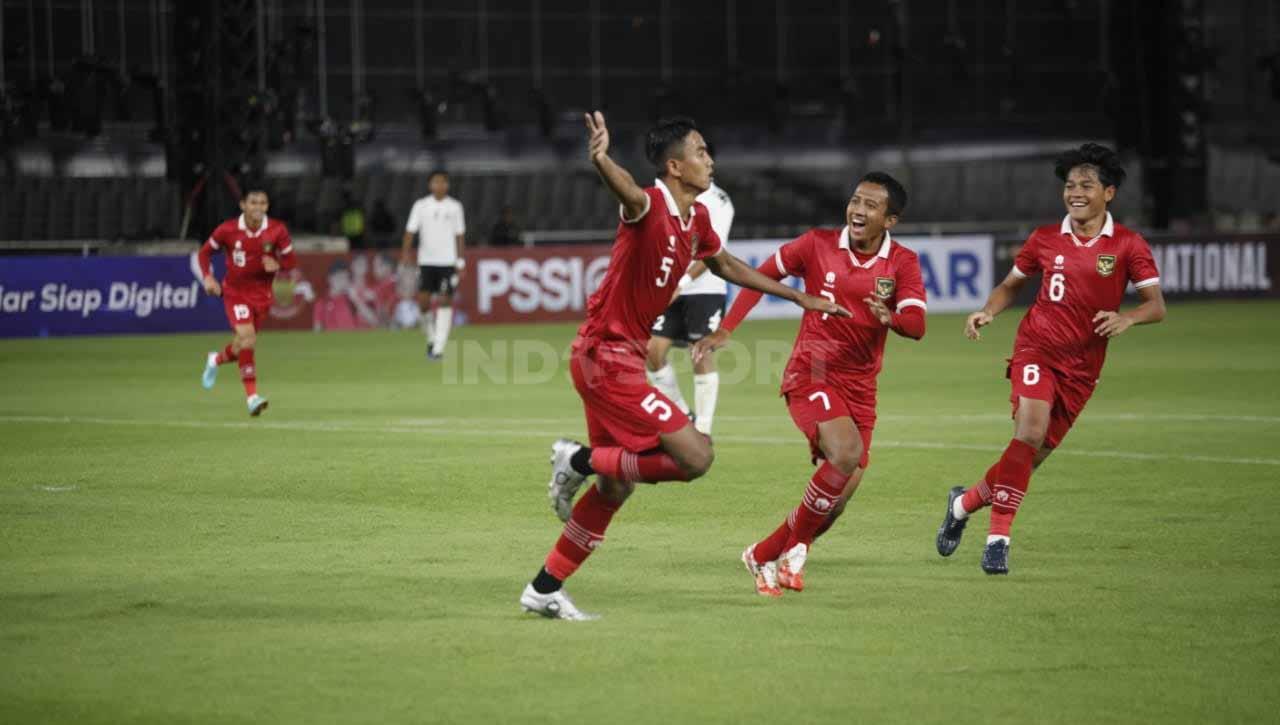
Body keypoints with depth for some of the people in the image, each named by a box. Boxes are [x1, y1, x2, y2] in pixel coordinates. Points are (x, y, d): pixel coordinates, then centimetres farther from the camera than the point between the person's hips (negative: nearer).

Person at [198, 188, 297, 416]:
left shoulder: (277, 231, -10)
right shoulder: (228, 230, -12)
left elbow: (291, 261, -1)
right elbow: (205, 252, 2)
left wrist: (277, 265, -23)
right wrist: (207, 277, -13)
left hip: (261, 294, 3)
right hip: (235, 292, -3)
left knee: (245, 343, 13)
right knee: (247, 337, -23)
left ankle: (217, 360, 49)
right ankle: (252, 396, -20)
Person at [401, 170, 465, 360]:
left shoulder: (455, 207, 4)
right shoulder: (421, 205, 2)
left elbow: (459, 235, 9)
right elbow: (410, 231, -2)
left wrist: (460, 262, 5)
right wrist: (406, 253, -16)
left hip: (448, 261, 0)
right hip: (426, 260, 0)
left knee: (445, 301, -7)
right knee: (423, 300, -6)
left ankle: (439, 348, -7)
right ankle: (431, 338, 19)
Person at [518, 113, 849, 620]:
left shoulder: (697, 218, 9)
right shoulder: (650, 206, -19)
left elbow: (725, 264, 29)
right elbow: (627, 189, -44)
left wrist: (799, 298, 33)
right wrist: (601, 160, -69)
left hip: (620, 357, 10)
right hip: (607, 355, -10)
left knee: (616, 488, 14)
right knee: (695, 456, -15)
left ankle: (544, 590, 20)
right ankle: (582, 460, -4)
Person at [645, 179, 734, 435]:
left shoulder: (717, 200, -5)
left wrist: (682, 282, -23)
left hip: (705, 289, -5)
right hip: (670, 289, 5)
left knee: (703, 356, -8)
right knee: (653, 350, -6)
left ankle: (702, 429, -1)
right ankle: (681, 415, 10)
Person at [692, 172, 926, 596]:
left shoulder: (902, 263, -2)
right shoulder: (818, 245, -4)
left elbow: (916, 325, -14)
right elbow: (762, 276, 6)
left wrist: (890, 317, -37)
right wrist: (724, 331, -1)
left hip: (859, 387, 4)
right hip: (810, 374, -4)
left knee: (838, 497, 1)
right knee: (846, 453, -29)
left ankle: (763, 557, 25)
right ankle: (796, 546, -11)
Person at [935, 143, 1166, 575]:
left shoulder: (1128, 245, -3)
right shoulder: (1045, 239, 2)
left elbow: (1157, 305, -6)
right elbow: (1011, 285, 15)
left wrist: (1127, 318, -27)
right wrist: (987, 313, -4)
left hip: (1082, 365, 1)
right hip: (1037, 348, -1)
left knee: (1035, 455, 6)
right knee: (1029, 433, -23)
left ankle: (964, 502, 31)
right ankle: (998, 538, -17)